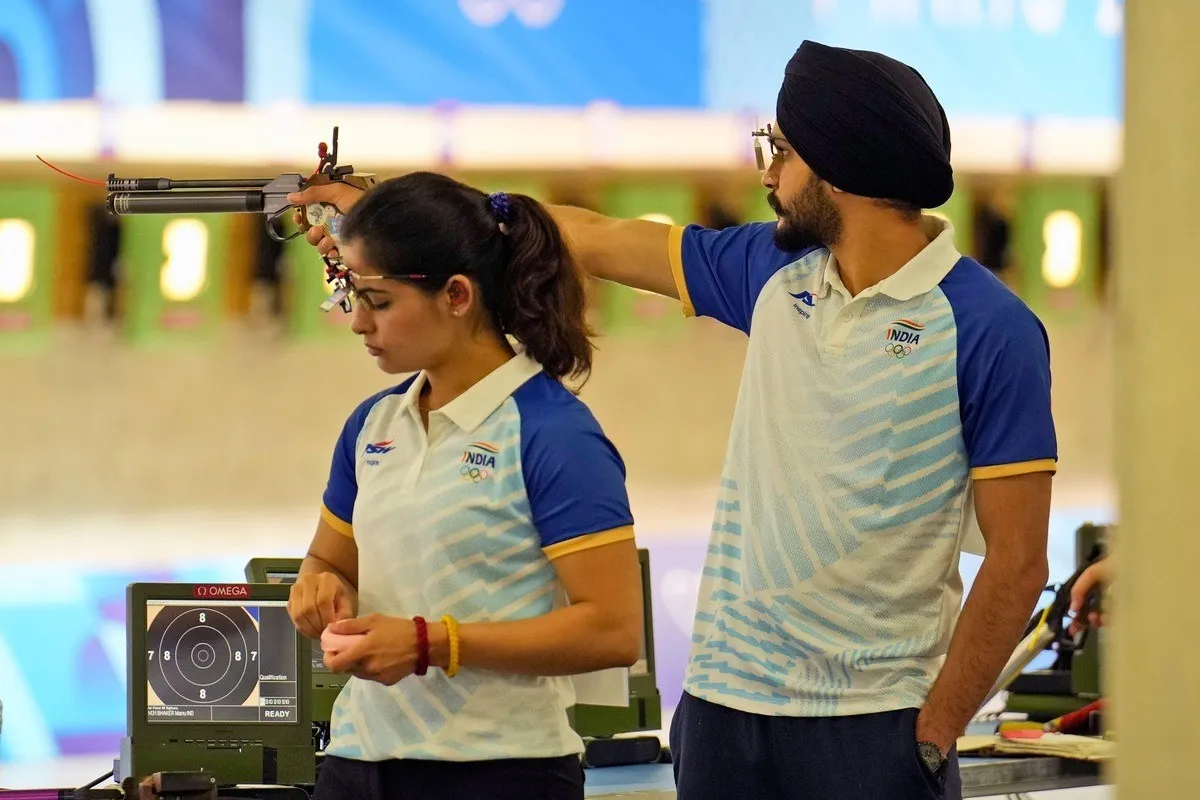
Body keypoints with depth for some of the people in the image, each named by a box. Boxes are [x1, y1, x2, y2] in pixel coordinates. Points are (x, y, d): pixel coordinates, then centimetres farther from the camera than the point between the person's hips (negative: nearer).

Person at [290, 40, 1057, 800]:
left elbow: (1018, 559, -10)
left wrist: (933, 736, -10)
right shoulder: (774, 270, 7)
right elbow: (592, 240, 17)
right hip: (726, 704, 6)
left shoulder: (989, 329, -10)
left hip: (873, 729, -6)